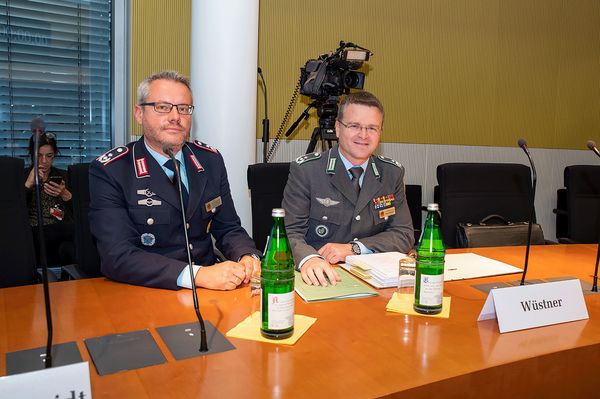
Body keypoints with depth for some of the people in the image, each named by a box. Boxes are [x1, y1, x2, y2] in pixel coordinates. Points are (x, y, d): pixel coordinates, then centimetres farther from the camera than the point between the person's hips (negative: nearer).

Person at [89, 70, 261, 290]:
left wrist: (248, 258, -13)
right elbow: (117, 256, -18)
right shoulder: (109, 171, -9)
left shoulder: (212, 161, 5)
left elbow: (228, 229, 9)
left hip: (209, 293, 3)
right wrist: (199, 275, -28)